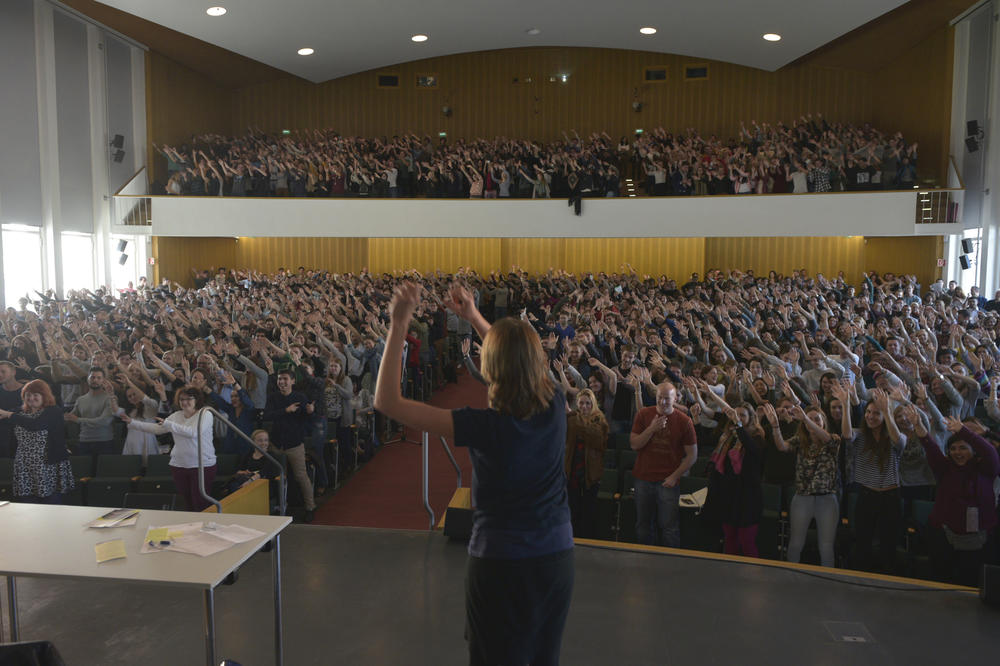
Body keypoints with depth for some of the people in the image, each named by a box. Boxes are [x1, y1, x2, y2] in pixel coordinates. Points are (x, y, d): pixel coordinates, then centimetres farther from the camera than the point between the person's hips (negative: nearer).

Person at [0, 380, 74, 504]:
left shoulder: (53, 412, -5)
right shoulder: (24, 414, 16)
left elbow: (34, 425, -23)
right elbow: (16, 441, 19)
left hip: (48, 469, -6)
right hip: (25, 472, 6)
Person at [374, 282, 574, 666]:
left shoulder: (486, 427, -25)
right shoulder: (555, 407, -11)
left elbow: (386, 401, -20)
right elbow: (525, 363, 13)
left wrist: (398, 325, -18)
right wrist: (474, 317, 12)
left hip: (500, 561, -5)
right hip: (557, 557, 5)